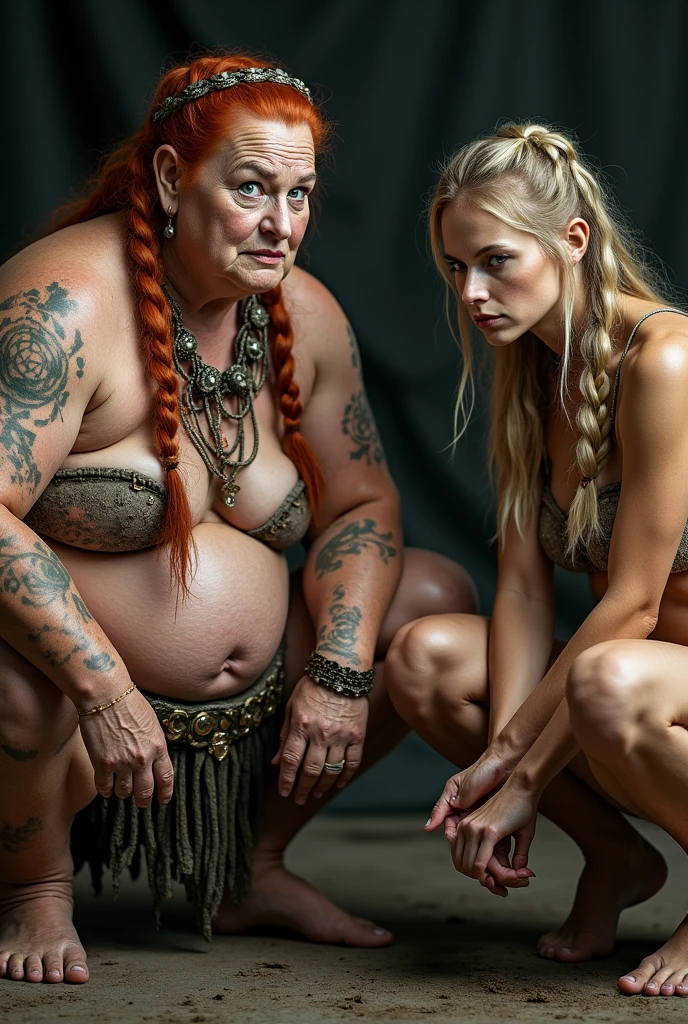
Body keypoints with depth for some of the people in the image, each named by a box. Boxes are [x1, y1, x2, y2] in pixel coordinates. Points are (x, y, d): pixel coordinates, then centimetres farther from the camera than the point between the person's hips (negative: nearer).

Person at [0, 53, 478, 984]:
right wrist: (105, 690, -33)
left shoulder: (306, 316, 1)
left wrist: (340, 672, -7)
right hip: (82, 703, -7)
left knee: (439, 597, 4)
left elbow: (361, 503, 8)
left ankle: (252, 867, 15)